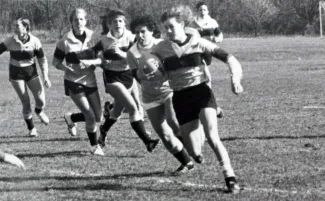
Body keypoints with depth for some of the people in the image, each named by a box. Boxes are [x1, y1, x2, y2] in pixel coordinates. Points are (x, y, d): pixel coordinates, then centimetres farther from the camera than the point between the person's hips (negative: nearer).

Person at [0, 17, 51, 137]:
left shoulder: (34, 41, -12)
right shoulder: (10, 41, -13)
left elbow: (42, 59, -4)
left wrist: (45, 77, -8)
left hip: (31, 73, 1)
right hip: (16, 74, -1)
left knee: (40, 99, -7)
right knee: (26, 102, -4)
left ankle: (39, 112, 31)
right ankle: (31, 129, 16)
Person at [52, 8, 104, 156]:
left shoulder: (92, 37, -1)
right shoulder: (65, 41, -9)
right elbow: (56, 62, -2)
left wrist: (93, 63, -13)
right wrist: (70, 70, -19)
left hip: (90, 81, 4)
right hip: (74, 83, -4)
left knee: (98, 117, 6)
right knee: (90, 116, -11)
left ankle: (71, 118, 32)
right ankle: (94, 146, 9)